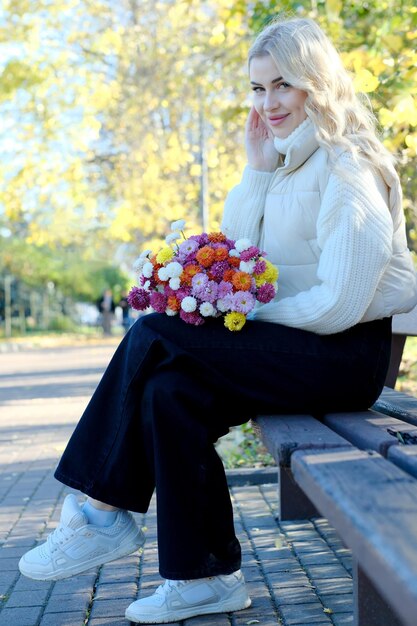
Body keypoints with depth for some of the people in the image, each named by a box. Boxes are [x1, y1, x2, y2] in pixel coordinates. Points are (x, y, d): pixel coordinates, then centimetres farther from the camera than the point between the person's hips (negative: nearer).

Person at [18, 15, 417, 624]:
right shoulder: (291, 159, 16)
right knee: (172, 391, -15)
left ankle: (101, 511, -5)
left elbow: (338, 304, -20)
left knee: (155, 335, -17)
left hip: (348, 353, -8)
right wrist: (258, 169, 1)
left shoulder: (346, 167, -13)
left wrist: (251, 313, -9)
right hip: (297, 345, 8)